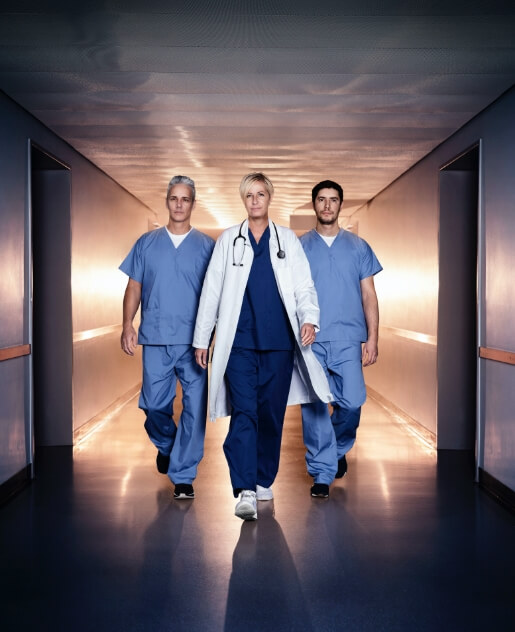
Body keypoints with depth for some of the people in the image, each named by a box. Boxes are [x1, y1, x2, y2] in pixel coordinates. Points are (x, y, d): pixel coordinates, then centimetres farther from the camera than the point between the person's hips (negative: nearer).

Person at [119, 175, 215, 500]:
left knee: (195, 407, -4)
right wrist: (128, 324, -3)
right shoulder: (147, 243, 9)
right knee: (155, 404, 7)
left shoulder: (207, 245, 5)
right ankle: (165, 445, 39)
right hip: (155, 339, 1)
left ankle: (183, 475, 7)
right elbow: (134, 287, 9)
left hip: (194, 341, -1)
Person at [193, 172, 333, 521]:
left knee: (272, 413, 7)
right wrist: (201, 338, 8)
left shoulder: (288, 239, 10)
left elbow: (304, 285, 5)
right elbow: (211, 290, 10)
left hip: (279, 341, 1)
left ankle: (264, 480, 22)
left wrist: (309, 319, -14)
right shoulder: (228, 240, 9)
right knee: (244, 413, -11)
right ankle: (245, 491, -14)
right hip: (240, 341, -1)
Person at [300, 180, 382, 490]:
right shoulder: (299, 247, 8)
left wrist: (372, 339, 0)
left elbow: (369, 296, 8)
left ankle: (339, 449, 22)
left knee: (352, 401, -7)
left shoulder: (358, 246, 9)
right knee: (313, 406, 0)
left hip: (348, 339, 0)